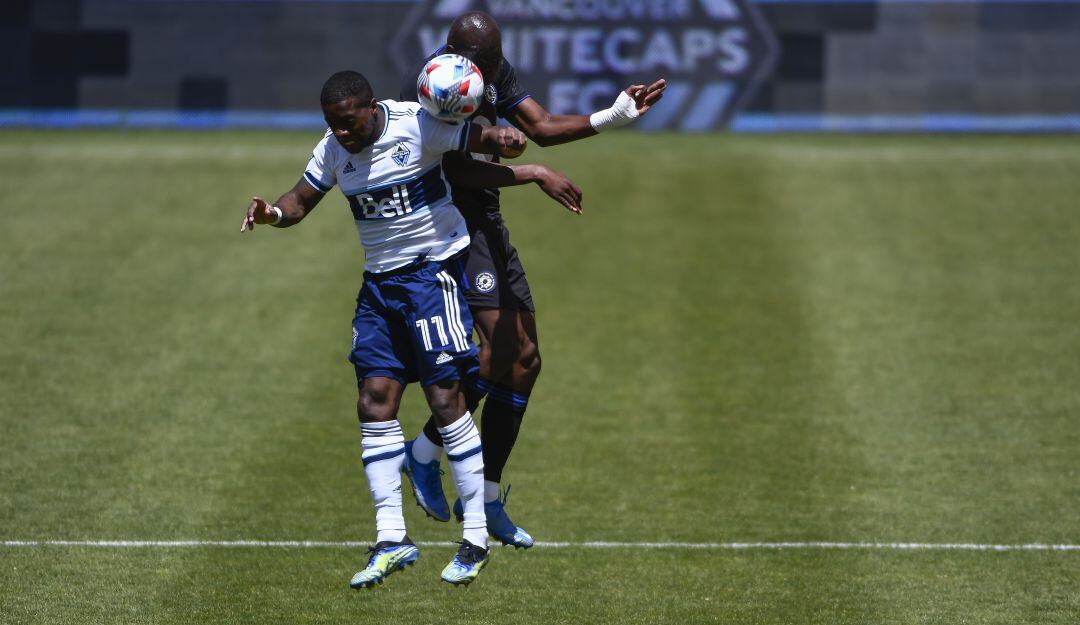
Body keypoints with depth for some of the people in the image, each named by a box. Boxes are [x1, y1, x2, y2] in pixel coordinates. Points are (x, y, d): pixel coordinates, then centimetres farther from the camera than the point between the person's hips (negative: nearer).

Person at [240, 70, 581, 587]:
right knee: (374, 403, -2)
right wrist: (272, 213, -15)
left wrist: (504, 140, -34)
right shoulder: (333, 150, 2)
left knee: (446, 399, -9)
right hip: (379, 281, 6)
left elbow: (485, 139, -10)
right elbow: (300, 202, 8)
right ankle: (391, 539, 2)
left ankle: (476, 538, -1)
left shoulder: (418, 125, -15)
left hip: (432, 269, -6)